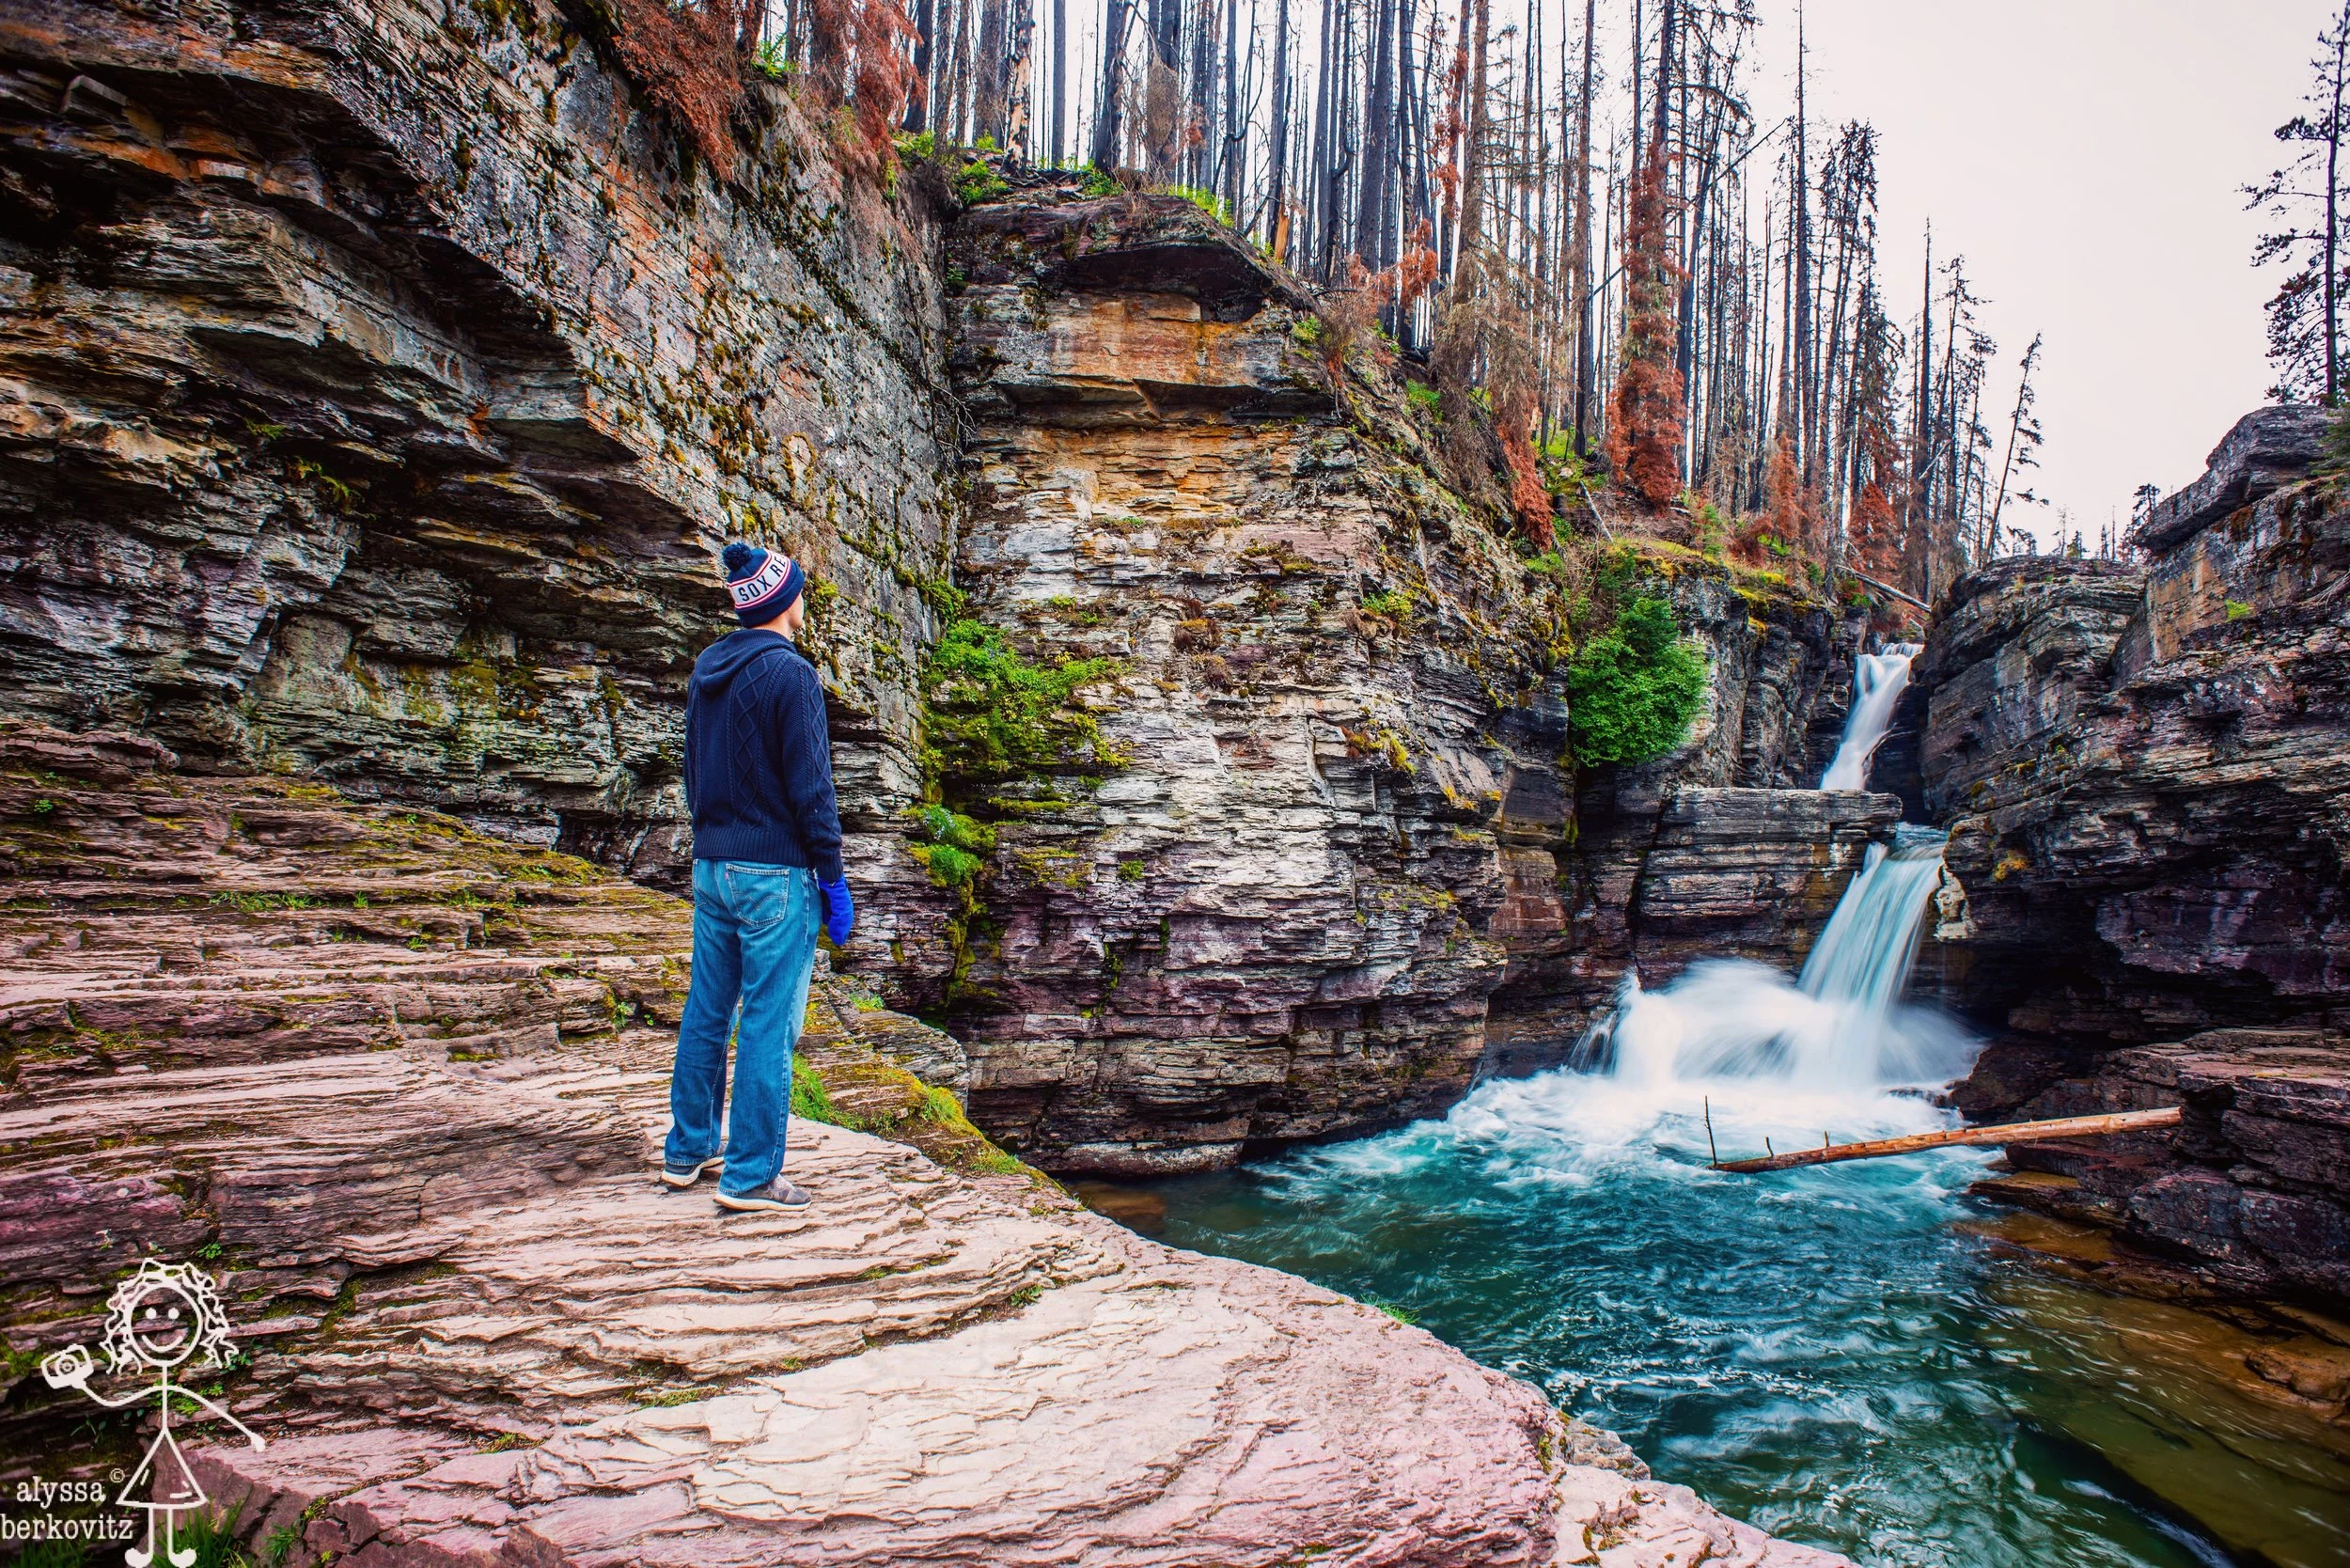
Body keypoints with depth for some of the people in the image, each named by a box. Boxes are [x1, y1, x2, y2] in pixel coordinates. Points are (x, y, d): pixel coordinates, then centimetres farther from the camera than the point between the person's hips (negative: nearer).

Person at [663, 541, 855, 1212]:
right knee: (768, 1024, -2)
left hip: (710, 868, 8)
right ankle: (751, 1175, 3)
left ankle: (688, 1151, 26)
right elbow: (809, 786, -14)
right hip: (774, 872, -8)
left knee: (705, 1013, 15)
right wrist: (832, 880, -9)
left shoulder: (706, 669, 12)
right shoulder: (789, 672, -12)